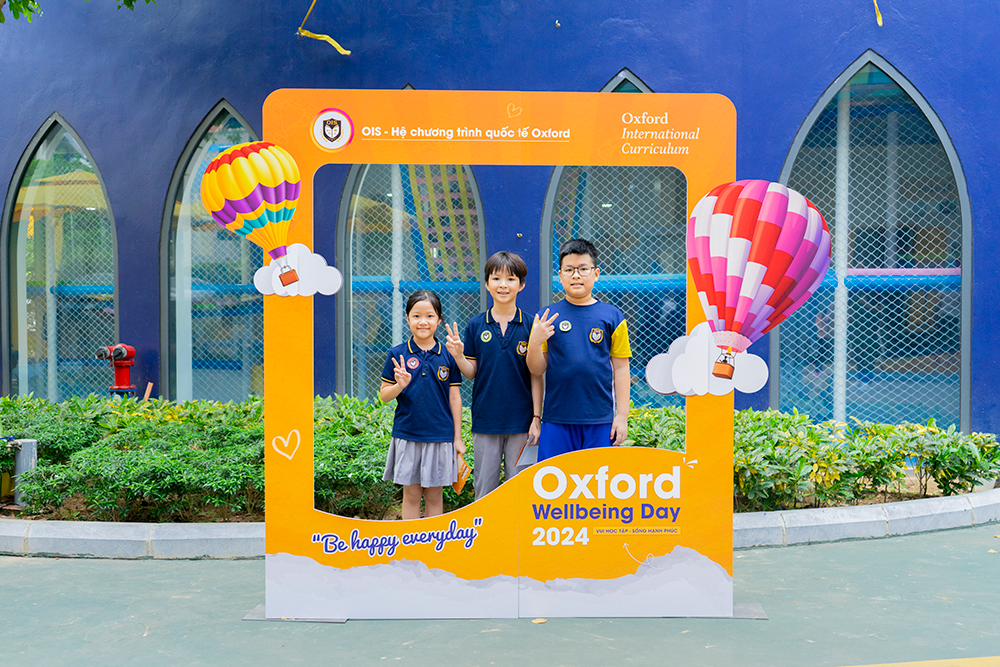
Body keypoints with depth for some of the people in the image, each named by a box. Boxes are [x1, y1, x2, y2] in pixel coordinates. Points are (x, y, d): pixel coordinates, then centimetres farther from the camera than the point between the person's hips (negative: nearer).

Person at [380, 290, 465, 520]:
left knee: (434, 494, 9)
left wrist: (458, 438, 4)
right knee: (411, 494, 7)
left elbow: (454, 398, 4)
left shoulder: (448, 356, 0)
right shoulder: (398, 354, -1)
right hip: (406, 435, 0)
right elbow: (384, 395, 3)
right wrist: (400, 385, -19)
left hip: (440, 436, 0)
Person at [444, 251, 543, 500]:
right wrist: (458, 355, -13)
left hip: (521, 419, -1)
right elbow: (472, 373, 6)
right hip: (485, 418, 1)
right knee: (484, 488, 8)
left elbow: (536, 376, 0)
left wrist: (536, 418, -3)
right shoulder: (476, 326, 2)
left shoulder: (530, 326, -1)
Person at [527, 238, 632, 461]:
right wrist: (535, 342, -14)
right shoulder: (547, 317, 5)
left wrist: (622, 415, 1)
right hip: (556, 420, 0)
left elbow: (620, 368, 4)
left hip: (600, 420, 0)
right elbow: (537, 370, 5)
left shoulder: (612, 316, 3)